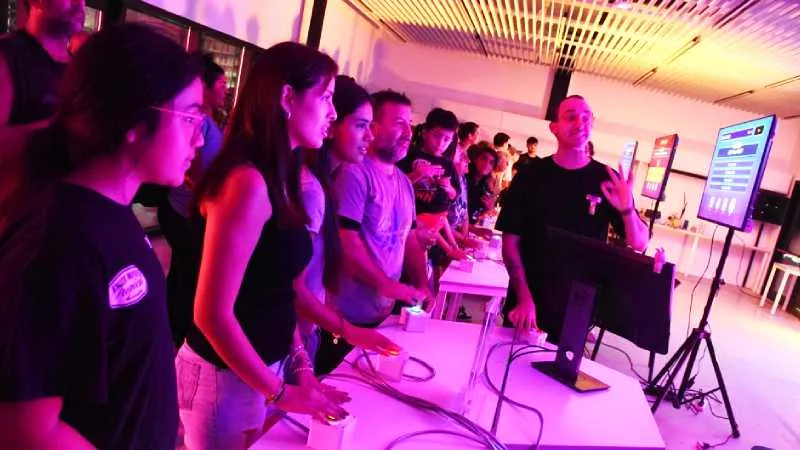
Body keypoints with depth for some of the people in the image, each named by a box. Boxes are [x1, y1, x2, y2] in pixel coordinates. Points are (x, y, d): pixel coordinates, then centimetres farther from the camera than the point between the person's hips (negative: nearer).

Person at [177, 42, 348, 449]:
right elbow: (212, 314, -23)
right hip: (228, 378, -8)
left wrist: (300, 367, 4)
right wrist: (280, 393, -16)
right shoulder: (248, 183, -23)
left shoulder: (277, 180, 4)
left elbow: (276, 293, 6)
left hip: (261, 369, 8)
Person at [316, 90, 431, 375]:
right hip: (345, 315, -8)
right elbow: (346, 242, -21)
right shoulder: (355, 173, -15)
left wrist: (422, 285, 3)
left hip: (382, 313, 8)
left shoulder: (404, 183, 11)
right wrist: (387, 285, -19)